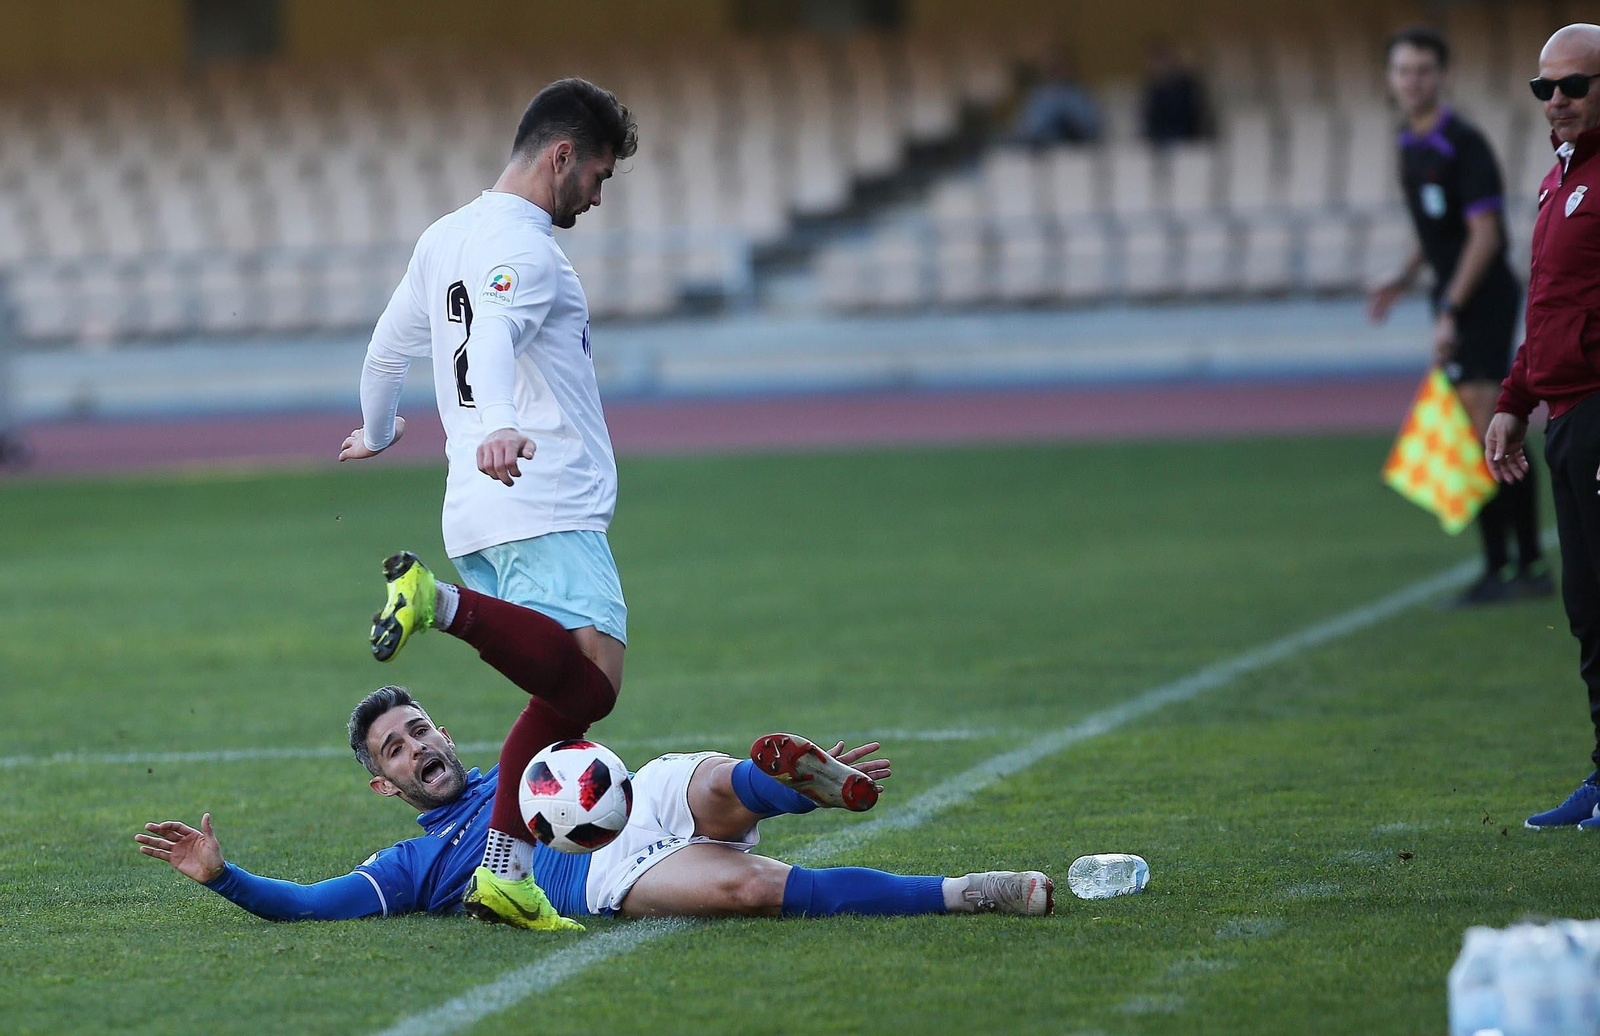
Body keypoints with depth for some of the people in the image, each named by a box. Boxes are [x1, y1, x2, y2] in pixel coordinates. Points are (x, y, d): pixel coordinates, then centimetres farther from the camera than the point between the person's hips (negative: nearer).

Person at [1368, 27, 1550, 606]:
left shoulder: (1464, 145, -15)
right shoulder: (1411, 146, 12)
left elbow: (1484, 235, -18)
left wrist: (1450, 313, -20)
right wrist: (1403, 281, 16)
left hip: (1480, 298, -9)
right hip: (1454, 297, 9)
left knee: (1482, 432, -11)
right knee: (1502, 436, 10)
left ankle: (1498, 569, -9)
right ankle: (1531, 566, 14)